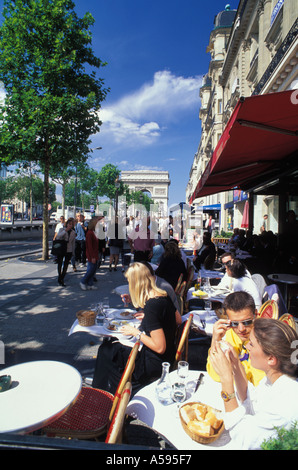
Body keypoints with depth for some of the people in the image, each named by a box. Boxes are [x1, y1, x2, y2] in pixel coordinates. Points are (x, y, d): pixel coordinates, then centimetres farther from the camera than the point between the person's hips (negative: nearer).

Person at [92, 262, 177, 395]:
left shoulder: (151, 306, -28)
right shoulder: (163, 296, -2)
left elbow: (160, 348, -27)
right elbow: (178, 319, 14)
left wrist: (135, 332, -15)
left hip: (155, 363, -9)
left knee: (106, 350, 5)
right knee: (112, 343, 17)